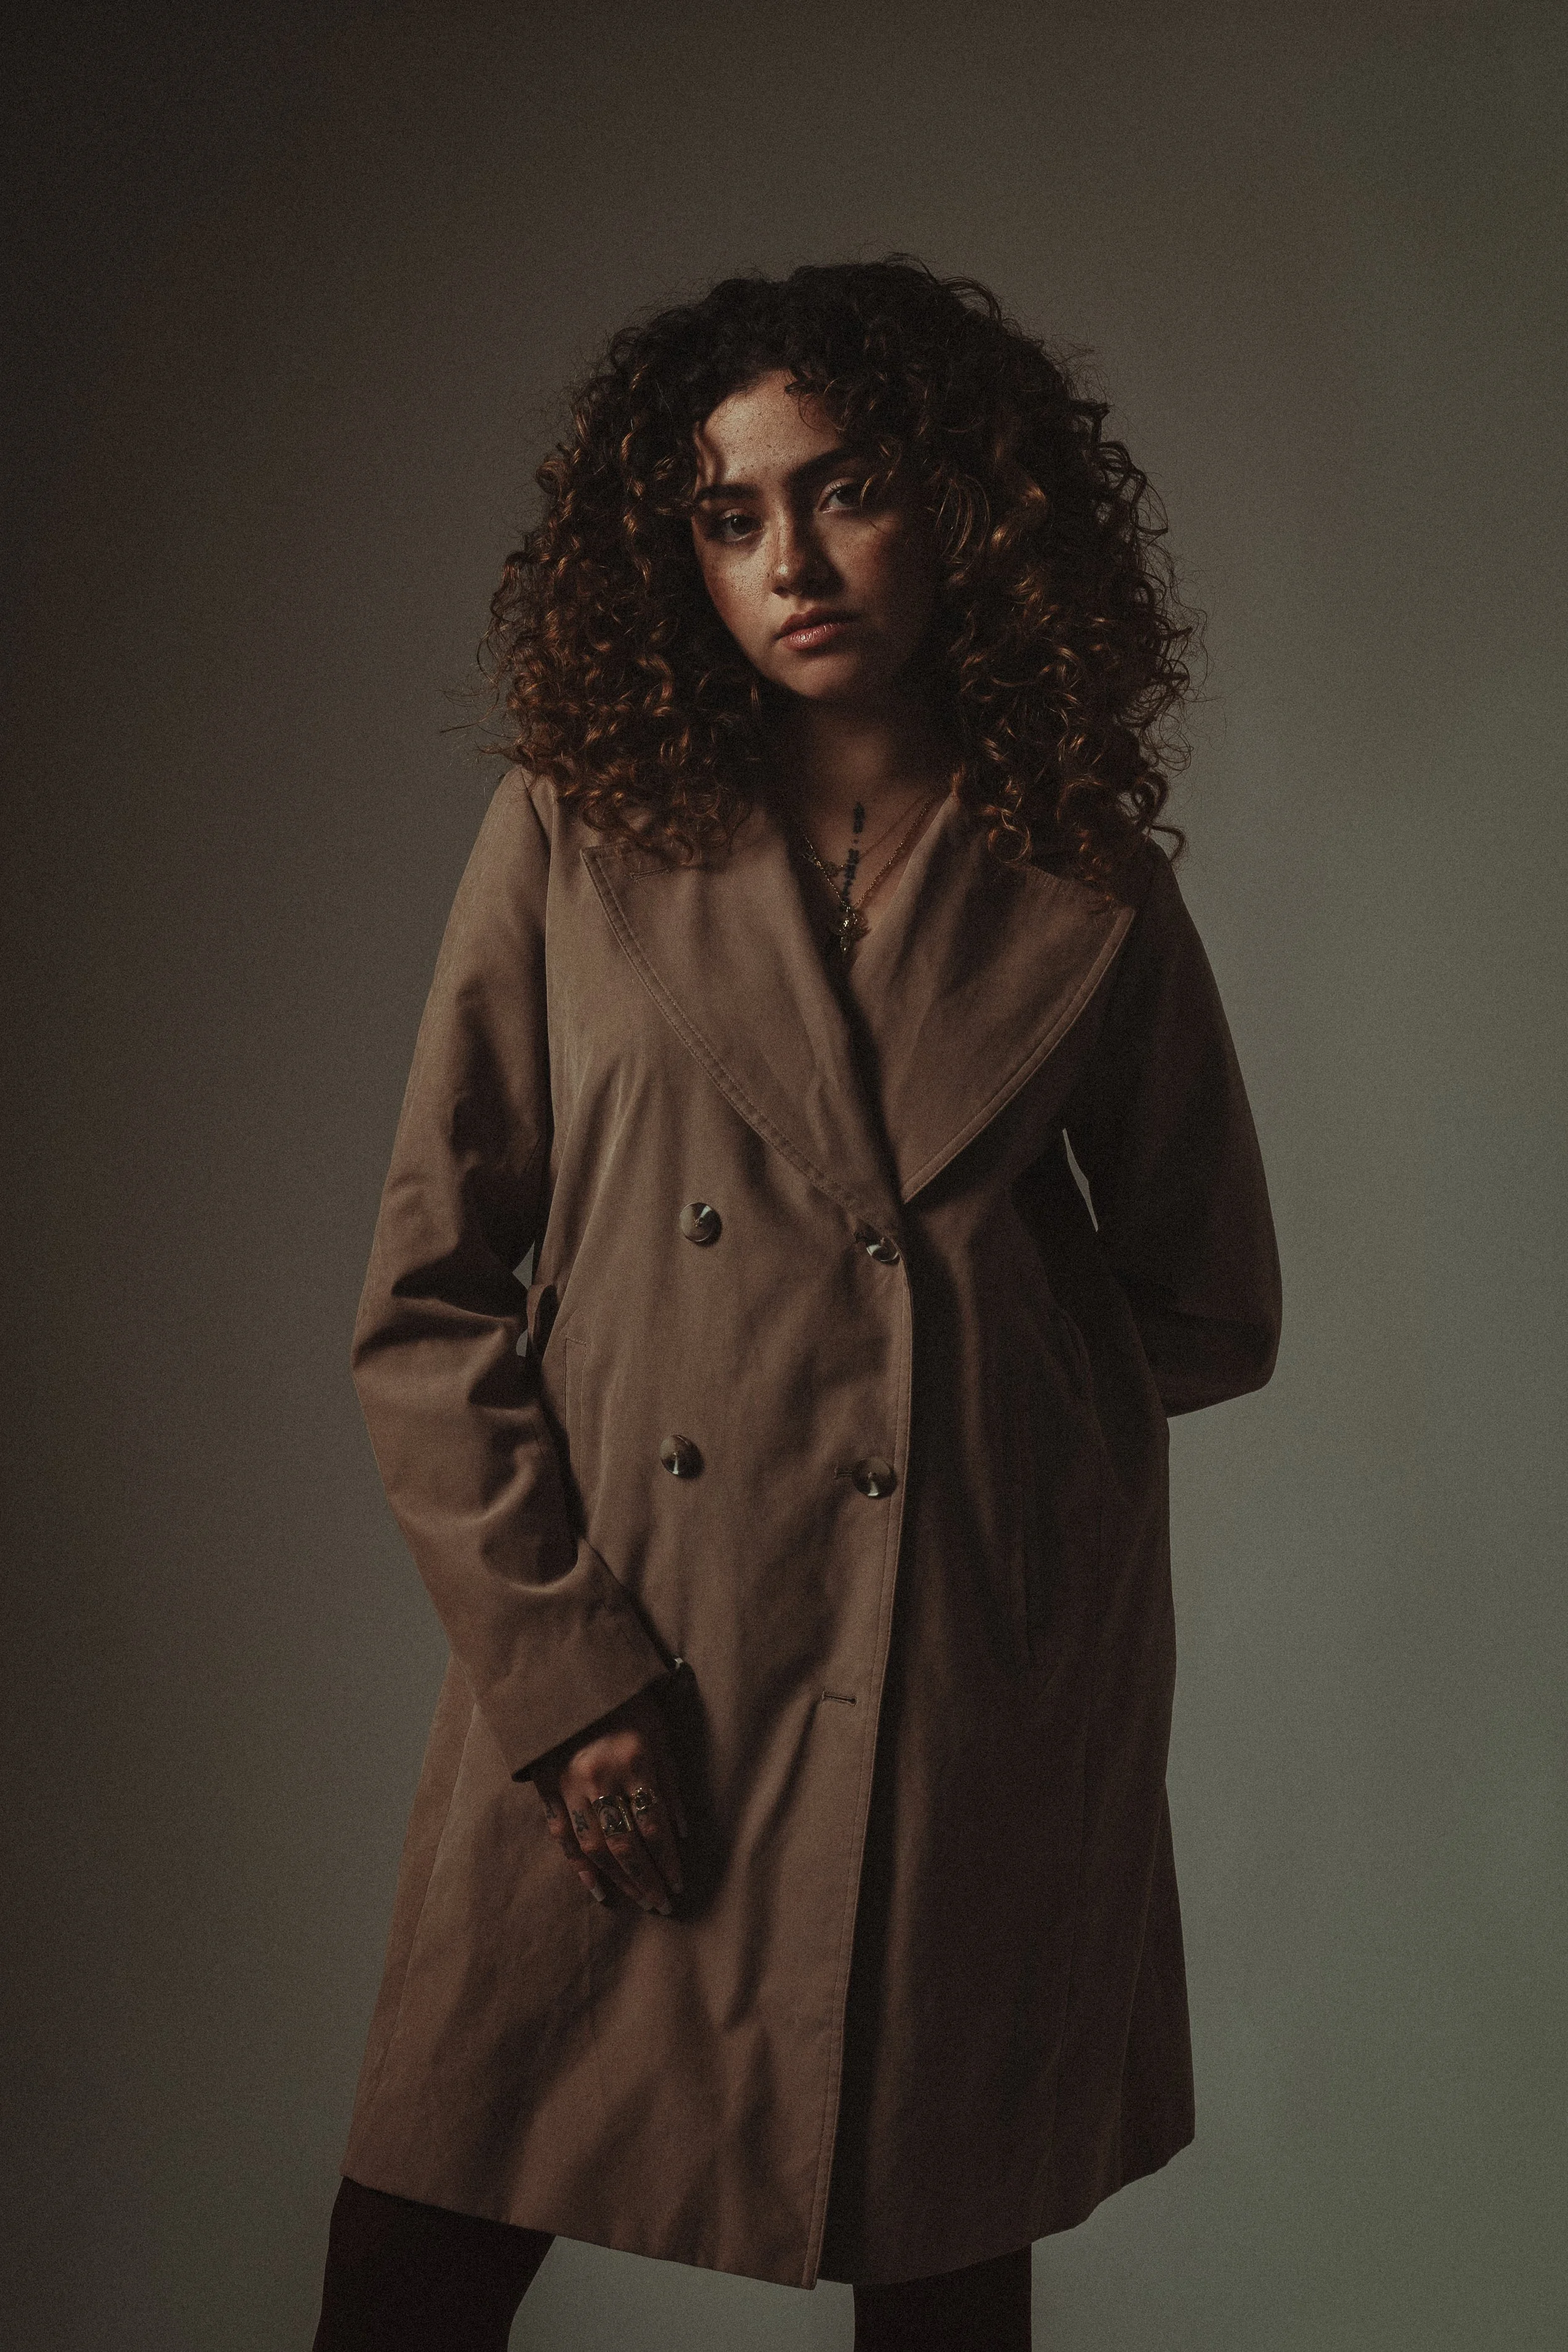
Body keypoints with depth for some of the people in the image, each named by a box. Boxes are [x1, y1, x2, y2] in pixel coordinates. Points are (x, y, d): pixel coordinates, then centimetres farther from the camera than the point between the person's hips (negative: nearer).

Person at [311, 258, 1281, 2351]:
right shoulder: (572, 841, 3)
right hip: (614, 1699, 0)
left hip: (972, 1724, 1)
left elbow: (1215, 1316, 15)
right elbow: (425, 1311, 1)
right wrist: (560, 1662, -7)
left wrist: (941, 1351, 5)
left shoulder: (1090, 905, 4)